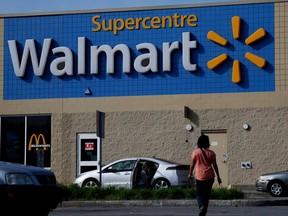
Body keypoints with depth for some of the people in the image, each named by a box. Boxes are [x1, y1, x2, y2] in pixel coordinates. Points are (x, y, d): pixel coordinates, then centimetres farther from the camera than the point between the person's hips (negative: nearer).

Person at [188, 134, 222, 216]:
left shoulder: (195, 152, -7)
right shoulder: (211, 153, -4)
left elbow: (192, 165, 0)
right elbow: (215, 165, 0)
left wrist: (190, 174, 17)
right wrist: (218, 177, 9)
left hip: (199, 177, -2)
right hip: (209, 177, 2)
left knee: (199, 194, 7)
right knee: (207, 195, 14)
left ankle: (201, 206, -23)